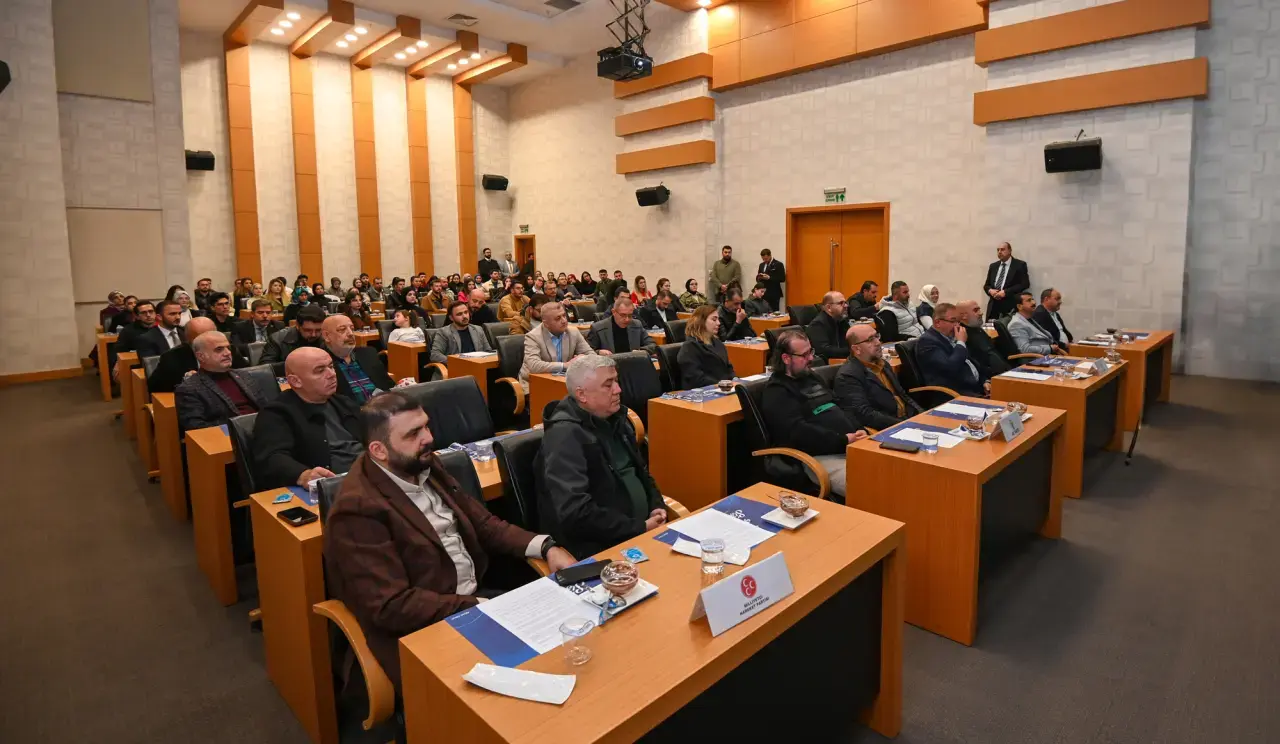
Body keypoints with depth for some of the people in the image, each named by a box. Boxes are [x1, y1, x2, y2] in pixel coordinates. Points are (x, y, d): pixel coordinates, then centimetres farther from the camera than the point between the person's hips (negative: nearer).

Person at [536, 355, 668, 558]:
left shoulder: (615, 417, 9)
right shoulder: (564, 435, -17)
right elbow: (574, 513, -24)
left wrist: (657, 507, 4)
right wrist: (640, 529, -18)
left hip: (643, 527, 8)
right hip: (598, 547, -8)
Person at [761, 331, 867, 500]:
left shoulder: (811, 377, 21)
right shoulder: (777, 392, -7)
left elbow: (841, 409, 24)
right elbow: (798, 432, -19)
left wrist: (859, 431, 4)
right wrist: (843, 440, -19)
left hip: (850, 447, 9)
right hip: (819, 457, -9)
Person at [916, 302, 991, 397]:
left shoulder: (951, 337, 17)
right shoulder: (927, 341, -11)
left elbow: (971, 363, 24)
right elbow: (951, 368, -23)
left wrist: (985, 381, 7)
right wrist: (961, 343, -11)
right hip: (956, 394, -9)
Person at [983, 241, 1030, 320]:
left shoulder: (1020, 265, 3)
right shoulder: (993, 266, 18)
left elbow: (1025, 284, -7)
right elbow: (986, 285, 20)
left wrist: (1006, 292, -15)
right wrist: (990, 290, -4)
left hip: (1010, 306, -4)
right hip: (993, 306, 5)